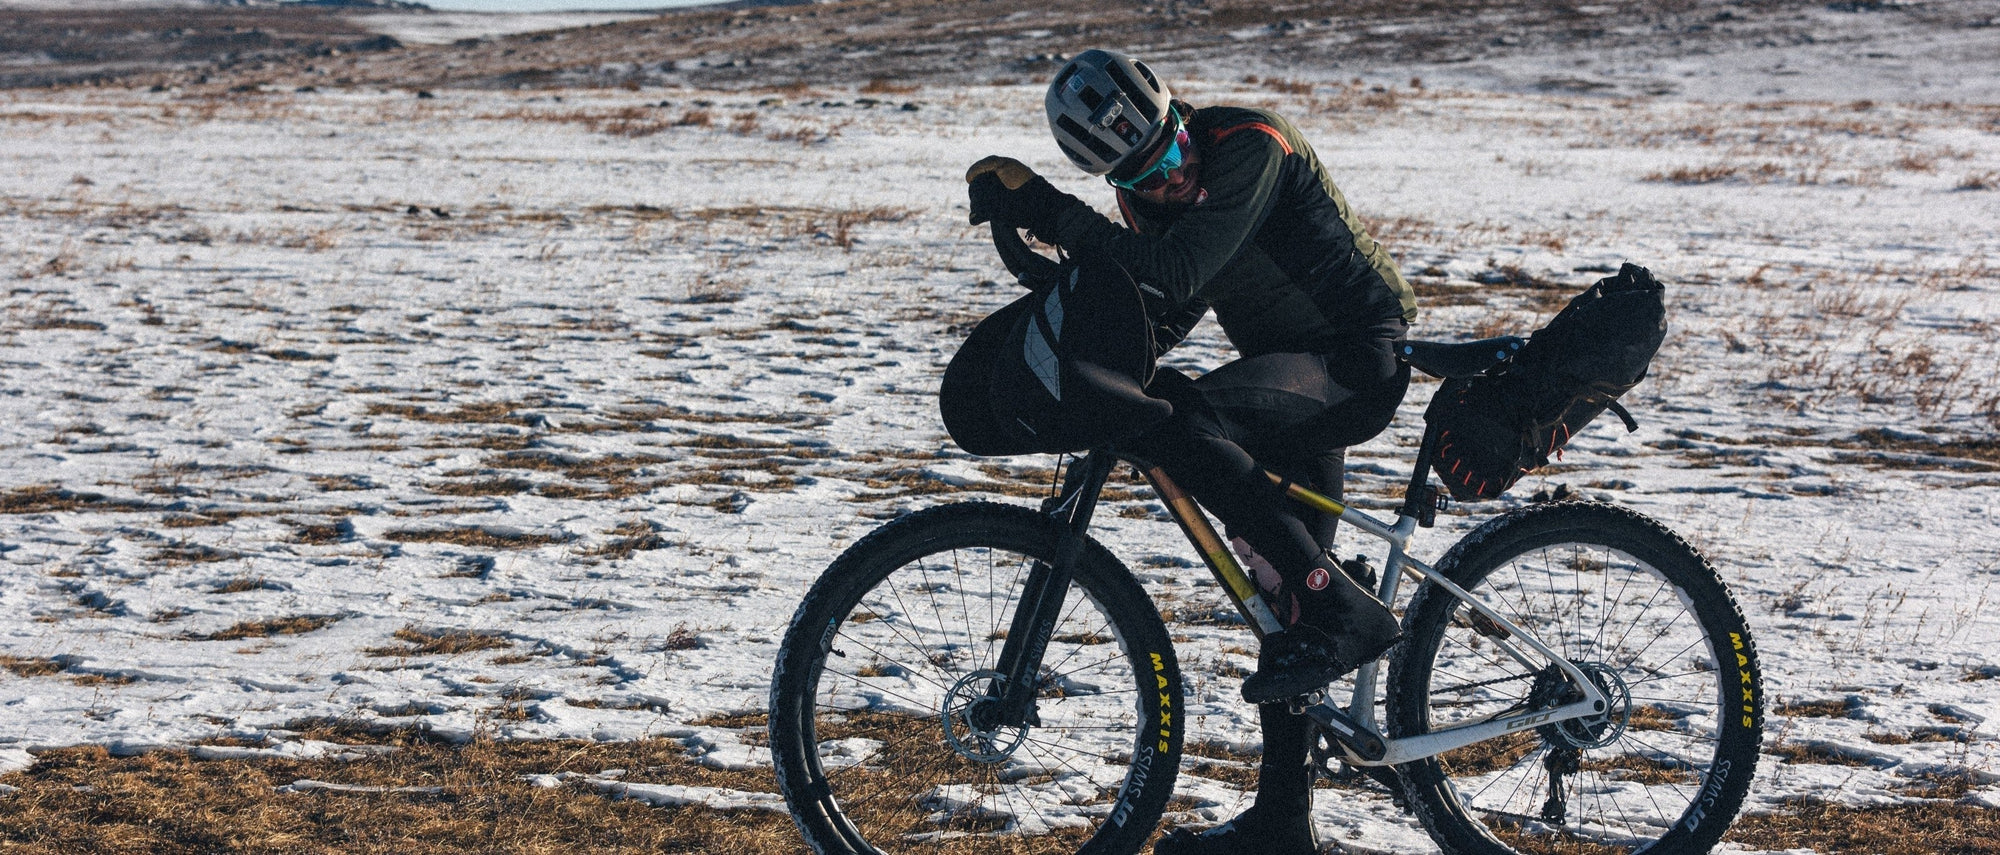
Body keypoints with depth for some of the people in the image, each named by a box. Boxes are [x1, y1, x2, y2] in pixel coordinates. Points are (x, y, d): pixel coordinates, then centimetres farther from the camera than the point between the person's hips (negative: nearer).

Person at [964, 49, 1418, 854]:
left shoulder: (1249, 144, -22)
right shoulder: (1151, 198, 2)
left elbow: (1174, 274, -31)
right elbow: (1164, 313, 13)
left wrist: (1045, 210, -30)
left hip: (1360, 364, -9)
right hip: (1292, 379, 9)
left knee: (1180, 420, -32)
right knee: (1280, 592, 13)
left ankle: (1342, 610, -25)